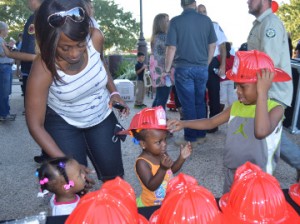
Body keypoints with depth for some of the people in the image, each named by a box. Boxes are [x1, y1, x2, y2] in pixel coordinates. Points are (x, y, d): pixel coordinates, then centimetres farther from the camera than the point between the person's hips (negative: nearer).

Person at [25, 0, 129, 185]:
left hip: (102, 117, 3)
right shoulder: (43, 69, -33)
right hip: (63, 124, -3)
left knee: (114, 175, 9)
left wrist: (113, 92, -9)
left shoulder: (96, 38, -24)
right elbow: (35, 125, -24)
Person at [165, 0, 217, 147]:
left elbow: (172, 48, -10)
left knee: (188, 104, 2)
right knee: (200, 102, 14)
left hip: (183, 68, -3)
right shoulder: (206, 20, 2)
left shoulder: (176, 21, -7)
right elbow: (212, 45, 8)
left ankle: (190, 138, 9)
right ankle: (201, 135, 21)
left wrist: (167, 69, 1)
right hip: (202, 68, 4)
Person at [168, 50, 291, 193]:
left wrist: (262, 93, -35)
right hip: (231, 175, 6)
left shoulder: (275, 108, -18)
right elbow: (211, 122, 7)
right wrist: (184, 124, -5)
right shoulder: (236, 106, 0)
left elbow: (261, 132, -38)